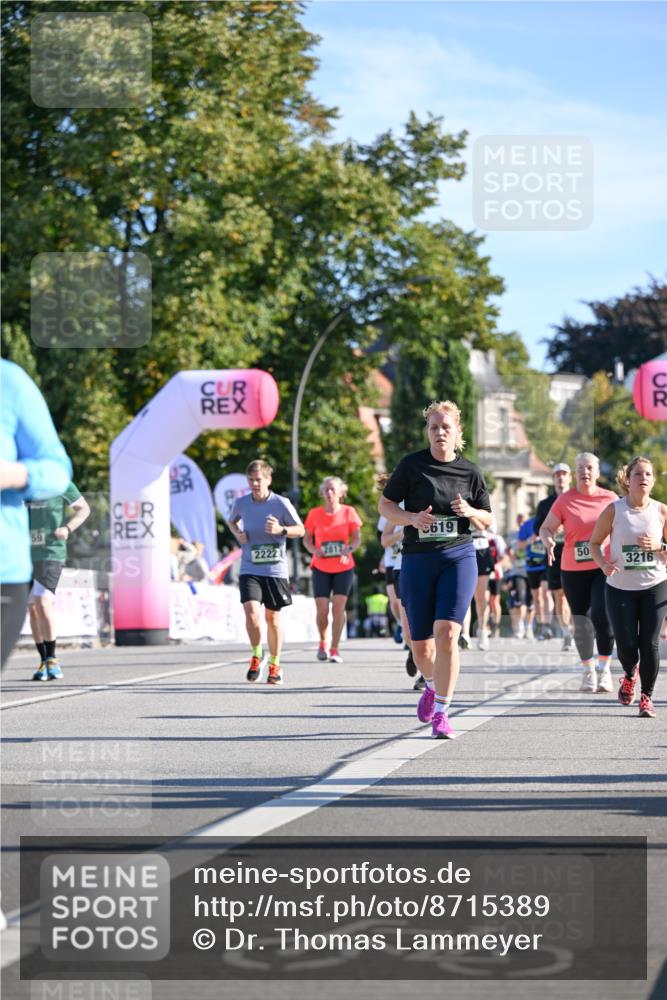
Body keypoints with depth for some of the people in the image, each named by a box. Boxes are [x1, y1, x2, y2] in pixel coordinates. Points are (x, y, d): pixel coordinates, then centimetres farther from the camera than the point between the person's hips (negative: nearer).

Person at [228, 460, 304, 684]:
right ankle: (257, 655, 10)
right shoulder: (241, 503, 0)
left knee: (272, 618, 7)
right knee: (251, 613, -16)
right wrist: (237, 534, 1)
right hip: (249, 570, 1)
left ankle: (274, 664, 24)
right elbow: (232, 521, 22)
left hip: (275, 570, -1)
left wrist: (281, 529, -19)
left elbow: (300, 530, 0)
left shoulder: (281, 503, -7)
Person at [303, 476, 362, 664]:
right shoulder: (314, 514, 0)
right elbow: (307, 539, 6)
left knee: (338, 607, -8)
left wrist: (349, 549, -22)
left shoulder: (348, 512, -2)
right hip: (321, 568, 0)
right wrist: (314, 550, -16)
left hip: (344, 567, 0)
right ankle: (323, 643, 22)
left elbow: (357, 539, -1)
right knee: (322, 609, -4)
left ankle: (335, 649, 1)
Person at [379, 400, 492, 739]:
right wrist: (411, 518, -14)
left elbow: (487, 519, 14)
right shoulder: (411, 465, 1)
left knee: (447, 632, -18)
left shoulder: (470, 472, 5)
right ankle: (432, 685, 40)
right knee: (421, 644, 6)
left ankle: (441, 713, -13)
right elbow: (385, 504, 5)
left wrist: (470, 512, -9)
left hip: (459, 557, -1)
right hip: (417, 560, 1)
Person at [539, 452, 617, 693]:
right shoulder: (564, 500, 0)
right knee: (582, 621, 6)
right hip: (573, 571, 1)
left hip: (604, 568, -1)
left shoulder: (610, 499, 4)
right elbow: (546, 528, 1)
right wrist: (549, 541, -21)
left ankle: (604, 669, -2)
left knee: (602, 615, -17)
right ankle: (588, 671, 22)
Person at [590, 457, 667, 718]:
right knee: (626, 644, -4)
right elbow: (594, 542, 3)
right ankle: (630, 675, 31)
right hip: (620, 588, 0)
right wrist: (602, 564, -15)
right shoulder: (613, 510, -6)